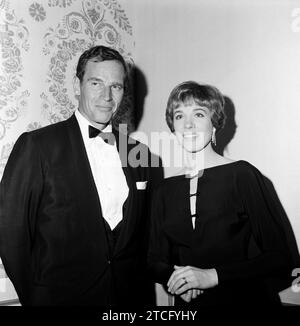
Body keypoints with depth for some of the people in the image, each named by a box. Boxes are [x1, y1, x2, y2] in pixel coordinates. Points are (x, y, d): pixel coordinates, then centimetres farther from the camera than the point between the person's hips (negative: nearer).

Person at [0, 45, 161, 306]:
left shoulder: (139, 153, 1)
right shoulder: (37, 145, -12)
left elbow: (142, 232, 7)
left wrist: (137, 284, -1)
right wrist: (34, 296, -5)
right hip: (59, 296, -3)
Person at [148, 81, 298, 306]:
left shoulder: (242, 174, -13)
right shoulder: (166, 191, -2)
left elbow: (281, 259, -14)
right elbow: (156, 260, 5)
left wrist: (212, 276, -20)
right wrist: (172, 278, -15)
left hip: (244, 298, -3)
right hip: (188, 303, 3)